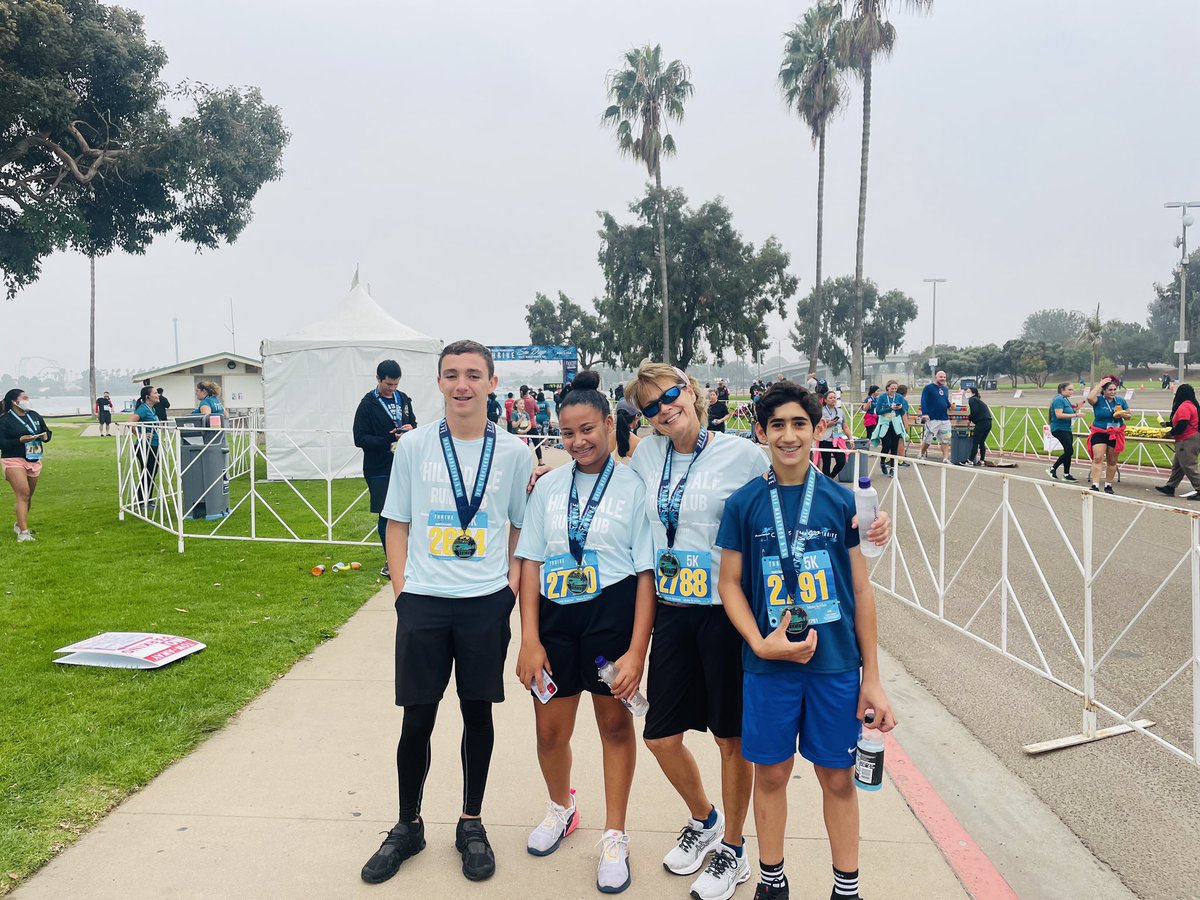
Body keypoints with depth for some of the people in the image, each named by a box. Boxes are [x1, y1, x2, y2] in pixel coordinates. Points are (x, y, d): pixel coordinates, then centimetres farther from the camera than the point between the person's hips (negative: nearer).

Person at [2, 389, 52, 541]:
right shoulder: (5, 420, -7)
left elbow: (47, 431, 20)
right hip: (14, 461, -6)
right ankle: (23, 532, -16)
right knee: (23, 494, -15)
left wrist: (46, 436, -3)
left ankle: (19, 524, 35)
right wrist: (20, 440, -22)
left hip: (34, 460, 6)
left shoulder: (34, 415, 11)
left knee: (28, 496, 14)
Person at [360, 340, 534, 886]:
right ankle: (408, 826, 31)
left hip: (486, 603, 0)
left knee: (478, 713, 11)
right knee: (417, 717, 9)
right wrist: (401, 590, -1)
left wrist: (512, 582, -2)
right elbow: (397, 524, 6)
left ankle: (471, 824, 31)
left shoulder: (513, 452, -1)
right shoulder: (414, 446, 0)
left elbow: (522, 527, 9)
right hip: (423, 601, 0)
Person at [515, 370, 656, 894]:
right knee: (550, 731, 11)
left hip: (612, 613, -3)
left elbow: (647, 571, -7)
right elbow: (531, 563, 5)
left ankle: (615, 836, 32)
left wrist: (636, 650, -12)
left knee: (615, 722, 12)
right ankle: (561, 807, 43)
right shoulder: (549, 487, 5)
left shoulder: (633, 486, -6)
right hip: (555, 615, 3)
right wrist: (530, 640, -1)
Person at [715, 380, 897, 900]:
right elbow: (730, 584, 0)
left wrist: (872, 677, 2)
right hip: (768, 664, 0)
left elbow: (861, 589, 2)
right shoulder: (744, 504, -4)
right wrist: (760, 642, -15)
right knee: (771, 773, 12)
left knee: (838, 777, 12)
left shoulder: (840, 501, -2)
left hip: (836, 664, 1)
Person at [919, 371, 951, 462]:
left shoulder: (945, 389, 16)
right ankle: (922, 455, 19)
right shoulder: (928, 388, -5)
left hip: (945, 419, 6)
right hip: (932, 419, -6)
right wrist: (924, 413, -22)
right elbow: (923, 401, -12)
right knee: (928, 439, -1)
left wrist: (950, 406, 5)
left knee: (945, 440, 4)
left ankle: (946, 458, 6)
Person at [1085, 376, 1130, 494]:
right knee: (1097, 459, -14)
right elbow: (1090, 397, -29)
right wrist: (1099, 384, -20)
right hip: (1099, 434, -4)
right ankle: (1095, 485, -17)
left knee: (1112, 462, 10)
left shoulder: (1120, 401, 7)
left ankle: (1108, 485, 21)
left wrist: (1122, 414, -10)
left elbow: (1129, 415, 15)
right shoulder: (1098, 400, -6)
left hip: (1116, 434, 4)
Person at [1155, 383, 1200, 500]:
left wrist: (1171, 433, -9)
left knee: (1189, 466, -6)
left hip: (1187, 441, -11)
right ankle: (1170, 487, 22)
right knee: (1177, 465, 15)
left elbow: (1182, 425, -24)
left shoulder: (1184, 407, -18)